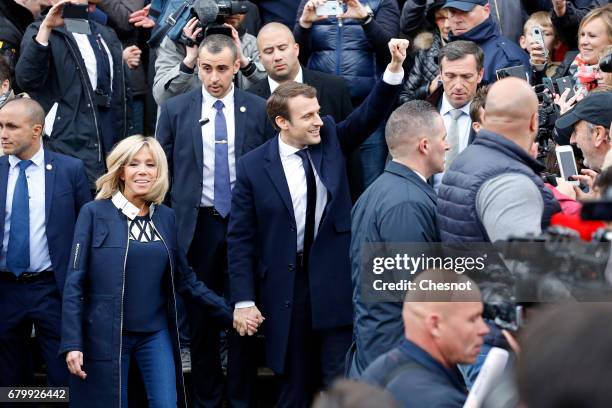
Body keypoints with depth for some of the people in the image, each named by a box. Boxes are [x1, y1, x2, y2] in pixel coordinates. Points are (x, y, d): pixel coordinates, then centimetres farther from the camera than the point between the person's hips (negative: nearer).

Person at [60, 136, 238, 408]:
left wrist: (230, 313, 6)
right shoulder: (94, 213, -5)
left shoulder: (166, 217, 8)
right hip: (106, 334, -4)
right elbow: (75, 282, -8)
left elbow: (184, 278, 13)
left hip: (156, 334, 4)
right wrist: (72, 343, -15)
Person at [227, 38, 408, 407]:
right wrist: (244, 300, -7)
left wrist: (395, 68, -23)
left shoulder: (331, 140, 3)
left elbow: (370, 114, -6)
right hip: (285, 289, -1)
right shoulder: (253, 166, -5)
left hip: (334, 281, 1)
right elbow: (241, 238, -3)